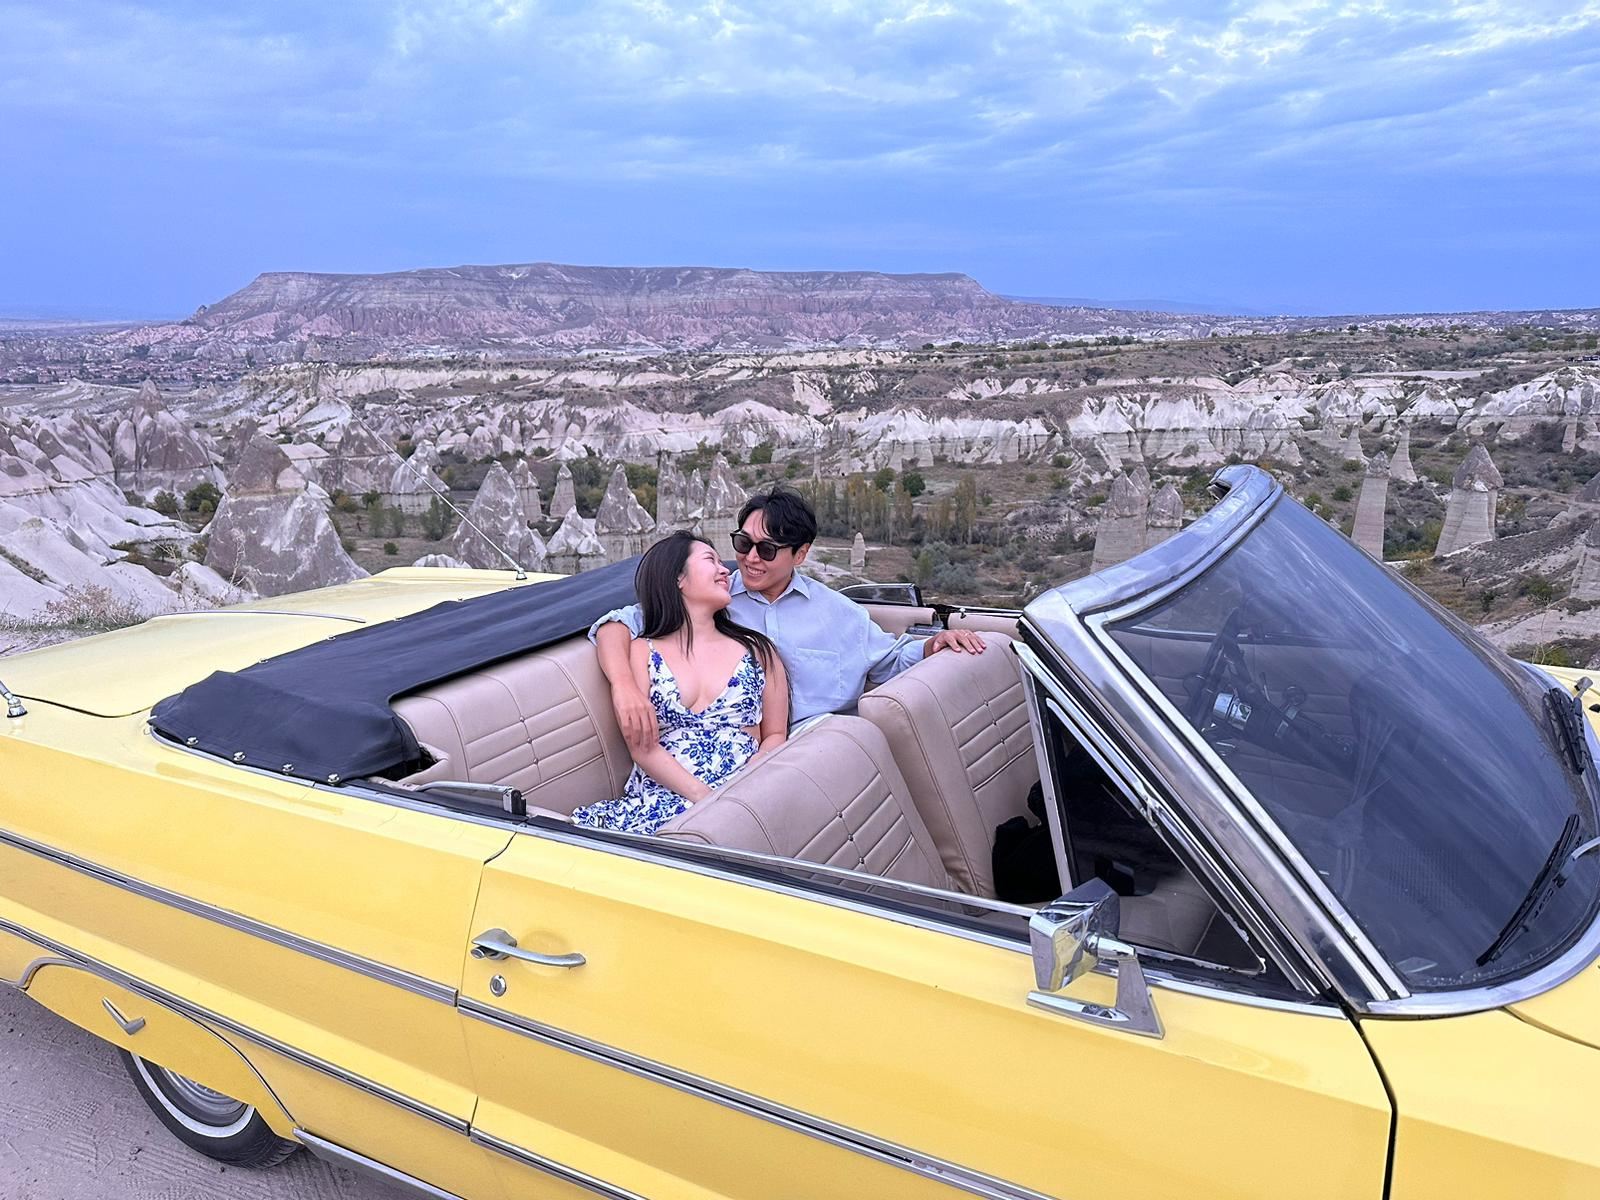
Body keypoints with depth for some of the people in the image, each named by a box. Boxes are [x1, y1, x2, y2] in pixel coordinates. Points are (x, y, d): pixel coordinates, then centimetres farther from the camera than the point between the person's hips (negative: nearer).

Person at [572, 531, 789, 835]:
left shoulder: (758, 651, 18)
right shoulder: (641, 652, 13)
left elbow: (775, 735, 14)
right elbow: (643, 748, 2)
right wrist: (703, 795, -14)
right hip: (660, 800, 1)